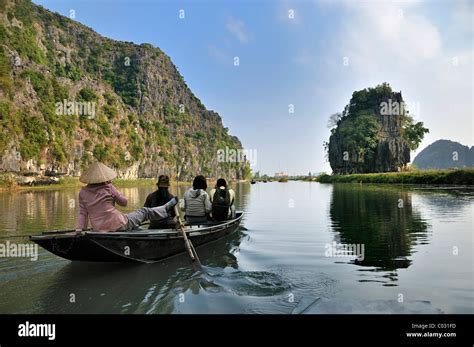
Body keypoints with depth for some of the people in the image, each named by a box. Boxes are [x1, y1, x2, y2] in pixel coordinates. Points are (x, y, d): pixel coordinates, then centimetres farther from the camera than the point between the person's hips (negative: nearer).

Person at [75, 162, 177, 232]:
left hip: (99, 230, 4)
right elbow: (124, 202, 3)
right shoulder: (108, 187, -8)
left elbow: (82, 214, 1)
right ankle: (167, 208, 36)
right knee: (144, 212, 17)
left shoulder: (83, 192, 5)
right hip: (119, 226, -4)